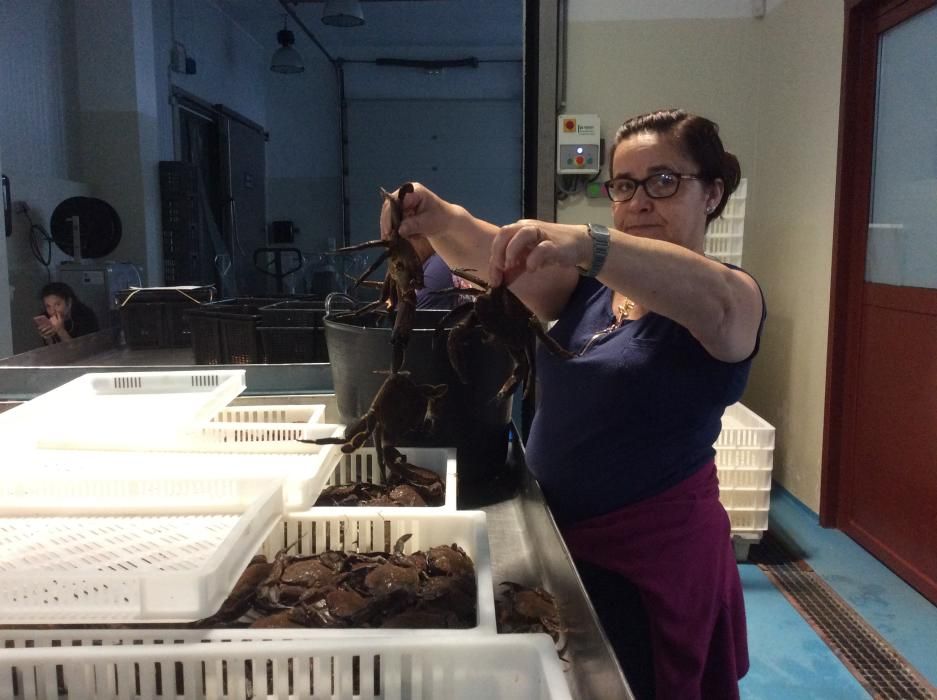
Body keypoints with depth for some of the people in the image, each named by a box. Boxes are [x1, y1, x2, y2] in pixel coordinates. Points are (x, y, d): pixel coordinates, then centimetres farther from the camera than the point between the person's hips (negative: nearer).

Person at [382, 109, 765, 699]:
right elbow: (495, 259, -9)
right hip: (561, 538, 6)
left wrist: (585, 243, -50)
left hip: (653, 551, -6)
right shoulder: (590, 284, 5)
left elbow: (713, 302, -36)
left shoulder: (734, 295, -11)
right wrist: (441, 220, -30)